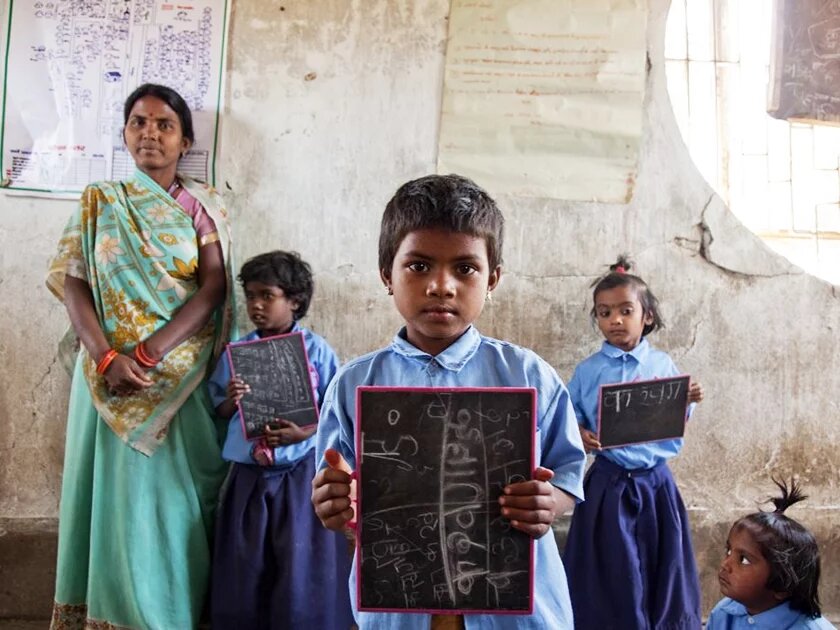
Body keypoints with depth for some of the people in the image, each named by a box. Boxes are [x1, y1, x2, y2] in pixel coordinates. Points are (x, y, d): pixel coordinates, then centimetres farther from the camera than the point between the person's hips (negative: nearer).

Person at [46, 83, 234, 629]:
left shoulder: (203, 206, 3)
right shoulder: (100, 203, 7)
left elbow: (213, 289, -8)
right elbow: (72, 283, -1)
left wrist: (149, 353, -19)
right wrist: (107, 357, -17)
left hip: (180, 374, -1)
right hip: (111, 371, 2)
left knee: (172, 495, 3)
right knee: (117, 493, 7)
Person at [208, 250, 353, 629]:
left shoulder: (317, 350, -5)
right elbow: (220, 412, 9)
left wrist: (304, 433, -19)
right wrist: (231, 401, -14)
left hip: (300, 472, -3)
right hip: (249, 473, 3)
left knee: (300, 566, 4)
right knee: (245, 567, 12)